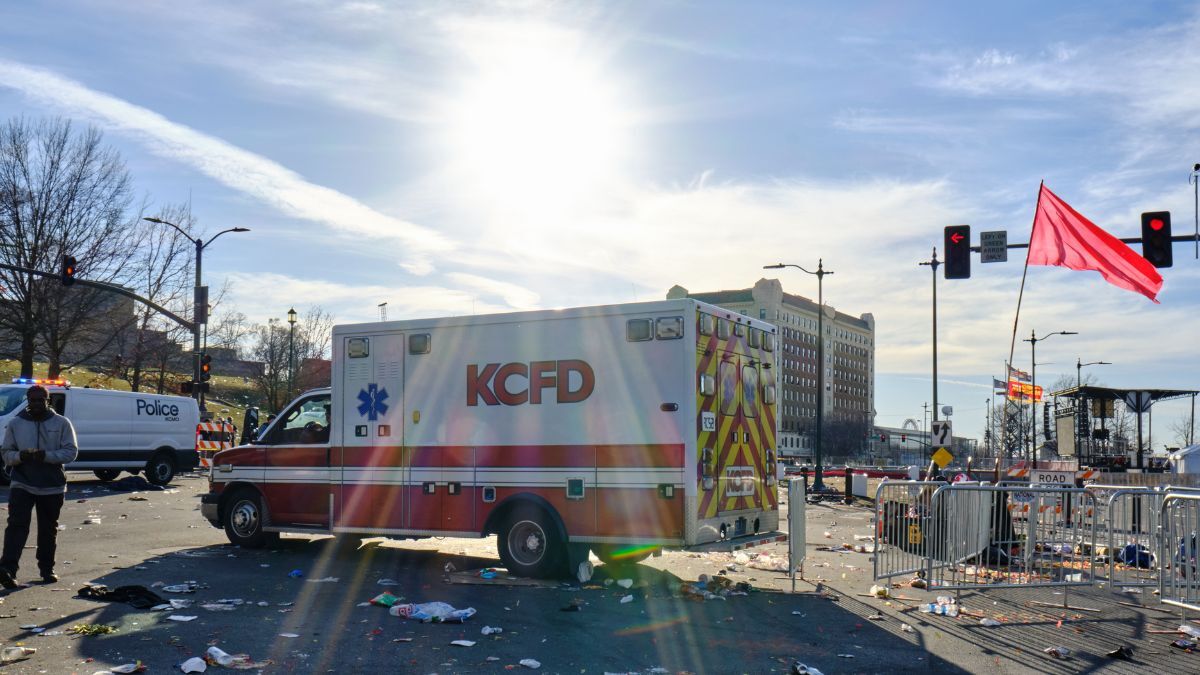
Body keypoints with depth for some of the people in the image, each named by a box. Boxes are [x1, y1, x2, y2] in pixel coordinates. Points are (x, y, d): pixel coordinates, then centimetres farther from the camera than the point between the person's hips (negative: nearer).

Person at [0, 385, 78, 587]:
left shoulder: (61, 423, 2)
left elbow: (71, 451, -4)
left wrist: (47, 456, -20)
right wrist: (20, 456, -15)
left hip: (53, 487, 0)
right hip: (21, 485, 0)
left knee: (49, 530, 9)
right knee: (16, 525, -14)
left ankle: (47, 569, 20)